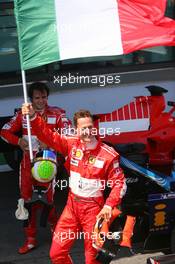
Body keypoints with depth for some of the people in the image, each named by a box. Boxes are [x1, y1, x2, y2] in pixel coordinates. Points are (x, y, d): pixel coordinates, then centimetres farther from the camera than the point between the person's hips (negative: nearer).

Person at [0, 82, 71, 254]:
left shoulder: (57, 114, -4)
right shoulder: (22, 115, 4)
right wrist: (18, 141, -13)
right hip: (28, 161, 3)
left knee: (47, 199, -4)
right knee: (27, 200, 5)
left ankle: (54, 226, 27)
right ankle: (30, 239, 15)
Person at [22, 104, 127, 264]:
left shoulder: (108, 155, -13)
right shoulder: (72, 144, -2)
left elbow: (120, 183, -8)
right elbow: (48, 136, -5)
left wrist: (109, 205, -19)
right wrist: (33, 117, -20)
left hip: (93, 208, -4)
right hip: (72, 204, 4)